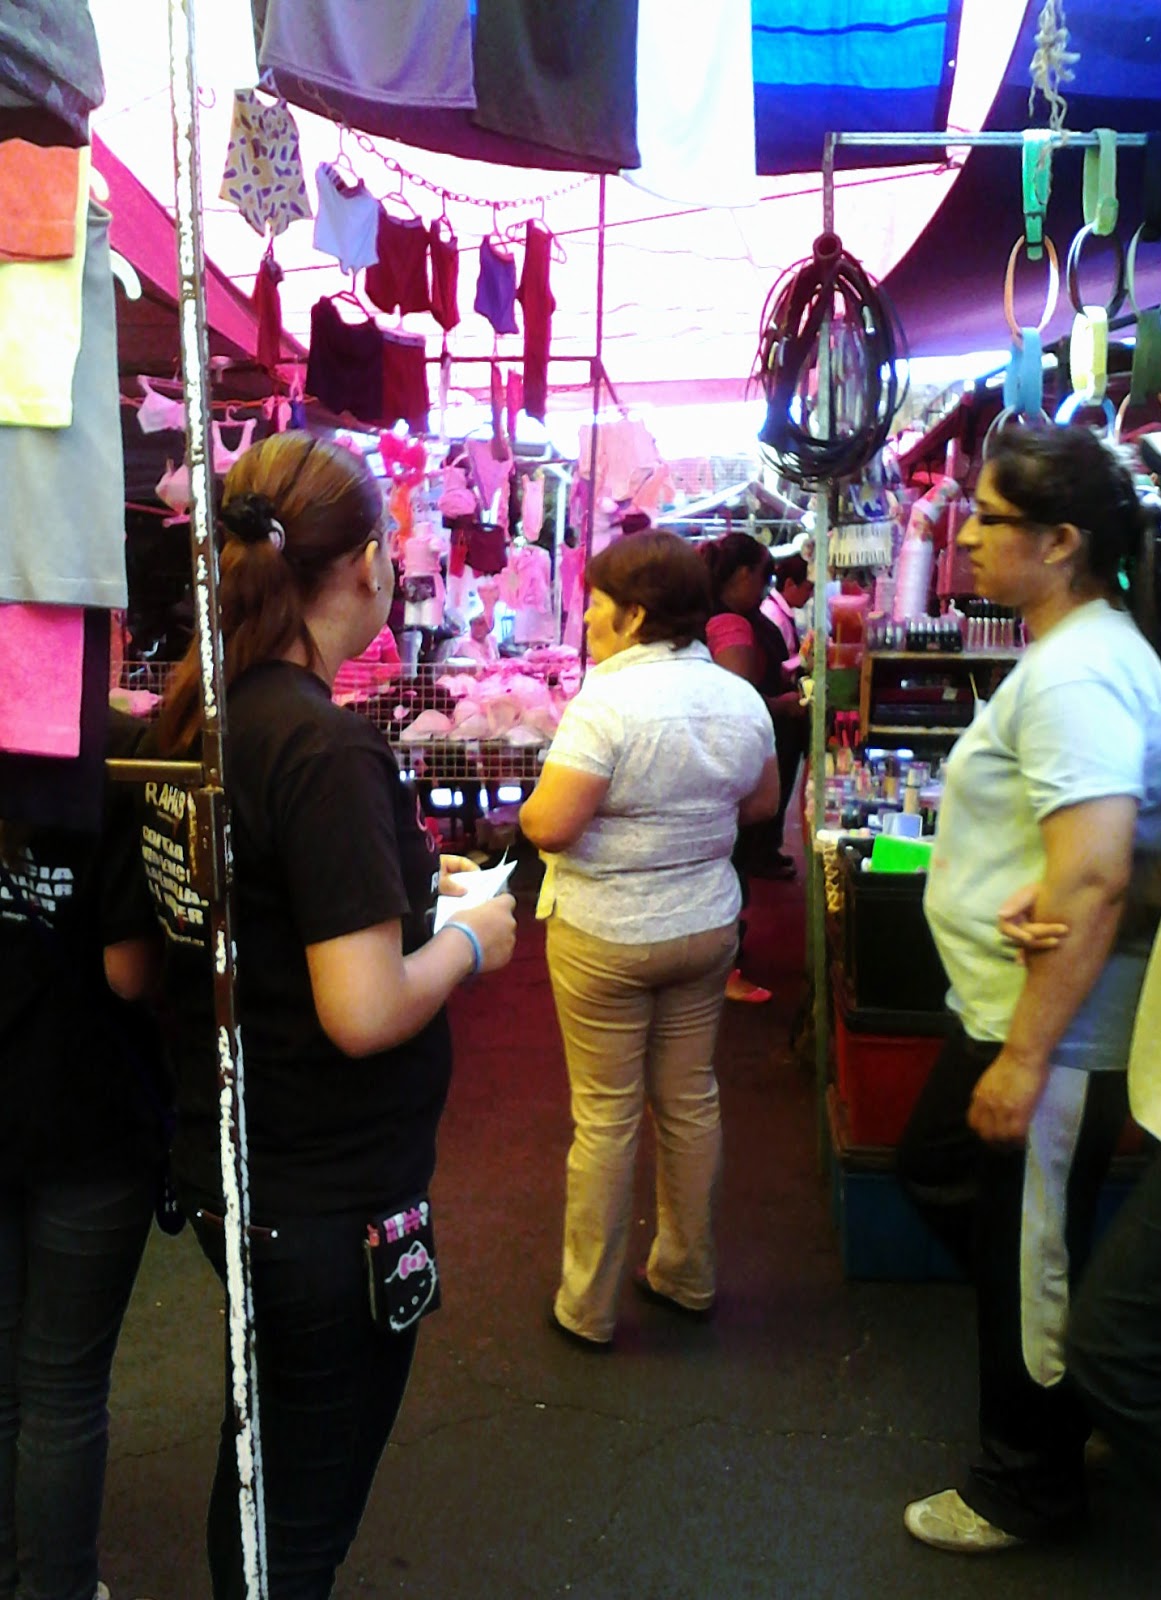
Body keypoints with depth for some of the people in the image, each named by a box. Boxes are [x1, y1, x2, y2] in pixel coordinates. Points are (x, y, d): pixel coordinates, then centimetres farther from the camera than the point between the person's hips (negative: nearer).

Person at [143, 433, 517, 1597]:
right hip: (326, 1196, -8)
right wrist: (467, 941, -10)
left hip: (224, 1161, 8)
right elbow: (366, 1012, -28)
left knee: (259, 1466, 29)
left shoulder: (193, 709, 0)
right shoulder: (324, 745, -25)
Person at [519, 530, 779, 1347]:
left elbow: (550, 825, -23)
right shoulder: (740, 698, -1)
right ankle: (689, 1276, 35)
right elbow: (762, 802, 12)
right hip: (706, 927, 6)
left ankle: (589, 1307, 20)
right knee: (691, 1100, 17)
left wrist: (529, 808, -2)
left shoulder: (607, 701, -21)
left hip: (606, 936, -6)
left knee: (606, 1116, 5)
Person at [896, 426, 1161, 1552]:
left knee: (1023, 1260, 8)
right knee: (935, 1172, 25)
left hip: (1049, 1035, -11)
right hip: (1001, 1008, 11)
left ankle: (1027, 1491, 32)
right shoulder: (1069, 656, 10)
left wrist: (1024, 1058, -26)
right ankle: (1065, 1385, 44)